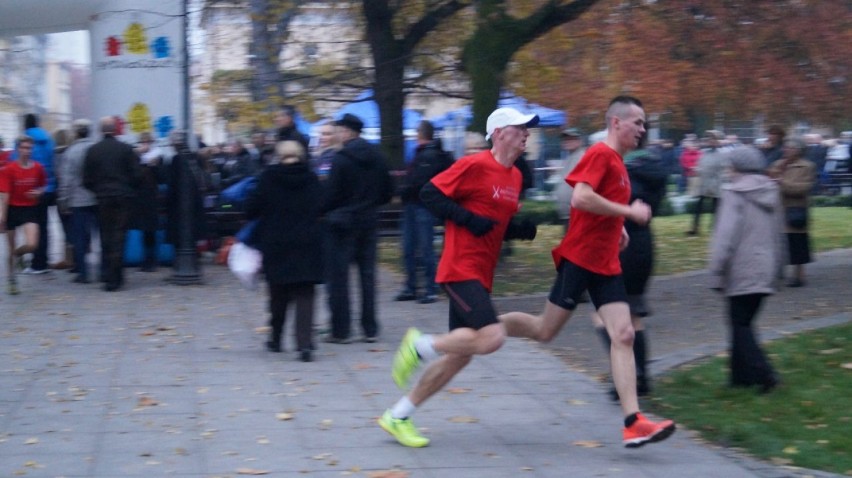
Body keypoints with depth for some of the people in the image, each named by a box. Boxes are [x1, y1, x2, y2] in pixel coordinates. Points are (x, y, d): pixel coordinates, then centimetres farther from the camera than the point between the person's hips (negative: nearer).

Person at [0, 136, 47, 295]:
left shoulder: (38, 168, -3)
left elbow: (44, 185, 14)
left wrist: (39, 192, -8)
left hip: (30, 209, 1)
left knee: (32, 244, -19)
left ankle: (17, 253, 17)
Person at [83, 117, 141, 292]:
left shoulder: (93, 151, 0)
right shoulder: (126, 149, -4)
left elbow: (87, 179, 2)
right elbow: (136, 175, -4)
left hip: (103, 198, 1)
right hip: (124, 198, -1)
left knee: (106, 237, 12)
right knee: (119, 236, 1)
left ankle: (107, 275, 12)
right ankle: (115, 278, -5)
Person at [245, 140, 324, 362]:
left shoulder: (269, 177, -5)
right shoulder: (311, 178, 2)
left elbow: (252, 208, -3)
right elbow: (321, 208, 8)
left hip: (276, 244, 0)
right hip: (307, 244, 0)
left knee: (278, 294, 15)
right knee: (304, 295, -2)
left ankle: (276, 338, 27)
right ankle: (305, 344, -15)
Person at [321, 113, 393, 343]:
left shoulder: (341, 158, -14)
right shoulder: (377, 157, 5)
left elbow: (332, 194, -14)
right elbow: (387, 192, 9)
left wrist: (323, 212, 3)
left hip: (343, 222, -6)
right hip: (369, 222, 6)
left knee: (338, 276, 0)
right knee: (367, 274, 10)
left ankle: (341, 330, 0)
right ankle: (370, 329, 11)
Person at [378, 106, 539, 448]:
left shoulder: (515, 177, 15)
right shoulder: (475, 165, -11)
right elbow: (429, 194, -12)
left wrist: (525, 230, 4)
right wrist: (469, 219, -19)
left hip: (481, 276, 9)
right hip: (461, 269, -9)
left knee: (460, 355, 9)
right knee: (491, 337, -24)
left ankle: (398, 417, 19)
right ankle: (421, 345, -2)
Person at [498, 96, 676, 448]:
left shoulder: (617, 161, 16)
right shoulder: (600, 154, -11)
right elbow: (581, 198, -25)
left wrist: (618, 227, 14)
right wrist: (629, 212, -19)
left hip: (605, 264, 8)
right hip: (580, 258, -8)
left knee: (623, 336, -4)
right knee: (545, 331, -1)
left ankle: (632, 423, -11)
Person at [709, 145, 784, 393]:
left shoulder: (734, 194, -12)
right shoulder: (772, 193, 10)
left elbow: (725, 237, -16)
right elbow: (777, 235, 16)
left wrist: (717, 273, -11)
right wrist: (776, 266, 23)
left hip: (742, 271, -7)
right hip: (765, 271, 7)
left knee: (740, 324, 0)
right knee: (744, 322, 16)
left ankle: (763, 372, -12)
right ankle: (742, 374, 18)